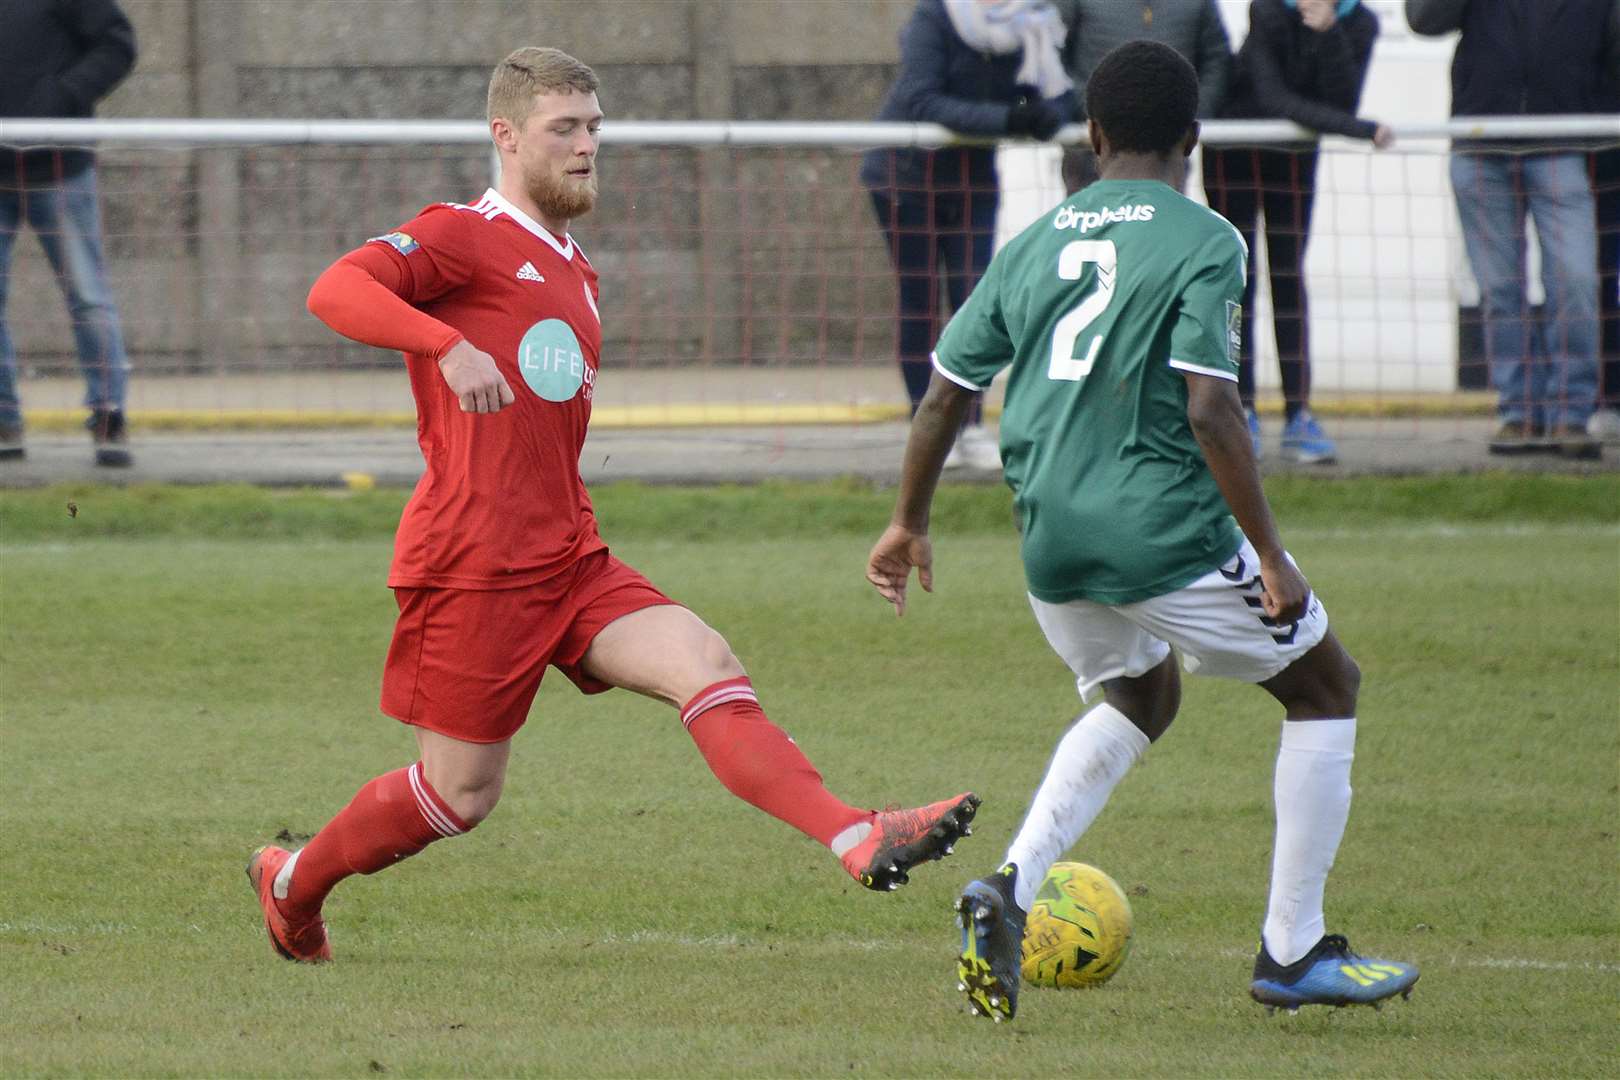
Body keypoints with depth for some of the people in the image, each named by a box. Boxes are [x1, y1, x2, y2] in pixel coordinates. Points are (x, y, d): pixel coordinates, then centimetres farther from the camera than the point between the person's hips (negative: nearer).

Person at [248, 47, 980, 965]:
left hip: (570, 559, 7)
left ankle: (858, 839, -32)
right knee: (462, 794, 1)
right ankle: (293, 885, 25)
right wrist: (448, 346, -37)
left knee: (706, 663, -15)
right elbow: (335, 291, -23)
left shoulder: (576, 276, 21)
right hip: (472, 568, -7)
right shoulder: (465, 237, -6)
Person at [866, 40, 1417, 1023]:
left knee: (1140, 700, 31)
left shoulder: (1035, 243, 11)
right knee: (1325, 685, 14)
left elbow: (945, 392, 13)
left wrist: (911, 523, 25)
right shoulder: (1204, 242, -7)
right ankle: (1293, 954, 13)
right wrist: (1269, 554, -11)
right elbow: (1209, 409, -16)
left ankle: (1010, 890, 8)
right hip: (1166, 528, -6)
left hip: (1049, 538, 6)